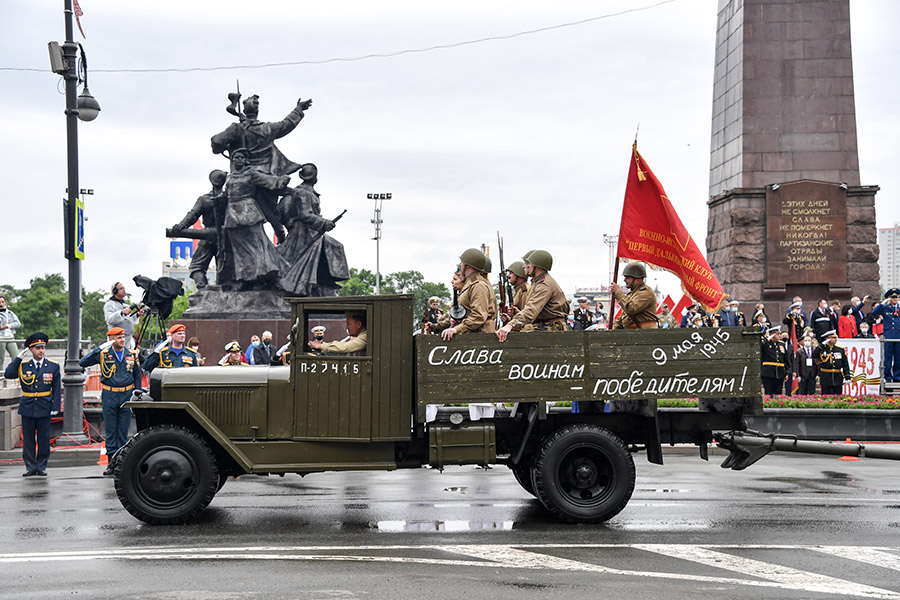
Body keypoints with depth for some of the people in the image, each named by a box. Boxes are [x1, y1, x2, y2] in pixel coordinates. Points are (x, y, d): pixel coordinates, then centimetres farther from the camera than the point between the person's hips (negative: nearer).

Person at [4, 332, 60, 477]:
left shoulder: (53, 366, 2)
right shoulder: (23, 366, 4)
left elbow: (57, 388, 2)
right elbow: (8, 374, -9)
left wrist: (56, 407, -5)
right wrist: (18, 358, -8)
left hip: (44, 409, -1)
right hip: (27, 408, 1)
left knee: (44, 439, 3)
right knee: (28, 438, 5)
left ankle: (42, 466, 13)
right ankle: (30, 466, 13)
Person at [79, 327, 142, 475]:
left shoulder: (131, 354, 6)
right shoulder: (103, 354, 0)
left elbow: (137, 375, 15)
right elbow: (82, 363, -9)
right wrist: (99, 349, -15)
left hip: (126, 395, 1)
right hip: (109, 396, -1)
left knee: (123, 430, 4)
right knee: (110, 430, 2)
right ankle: (112, 461, 7)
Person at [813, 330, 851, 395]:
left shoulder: (840, 349, 9)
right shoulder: (822, 349, 0)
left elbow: (845, 364, 10)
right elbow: (814, 355, -20)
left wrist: (847, 377, 3)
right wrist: (823, 345, -19)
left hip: (838, 378, 3)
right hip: (825, 378, -3)